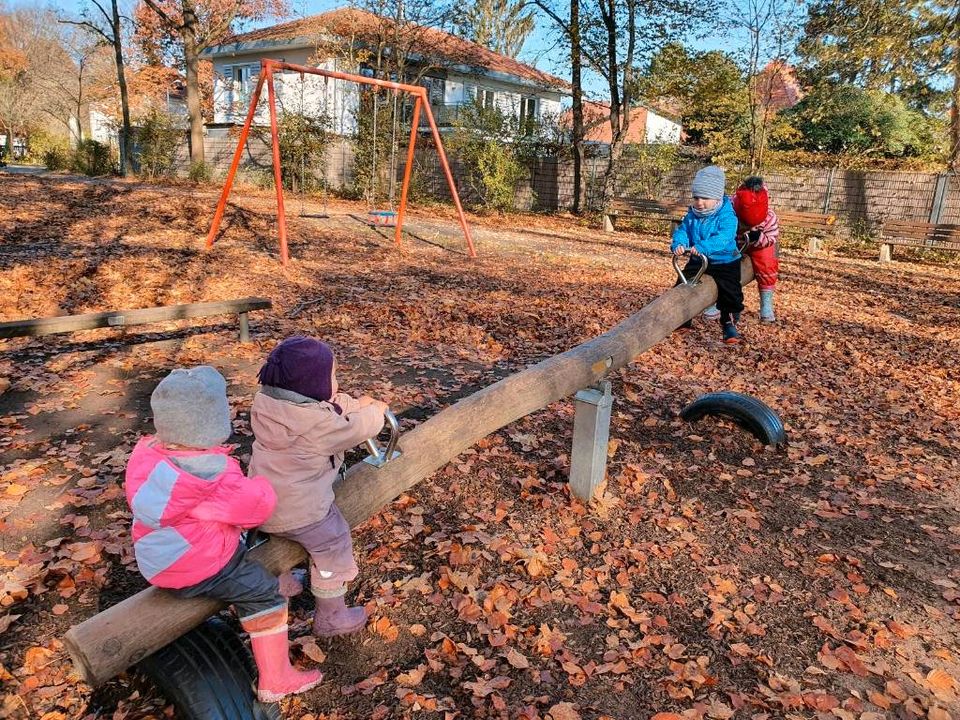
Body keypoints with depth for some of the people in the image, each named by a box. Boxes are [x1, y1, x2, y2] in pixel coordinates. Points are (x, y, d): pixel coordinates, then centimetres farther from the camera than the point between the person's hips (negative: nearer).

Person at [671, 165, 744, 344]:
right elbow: (682, 230, -7)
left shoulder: (726, 215, -19)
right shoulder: (692, 215, -1)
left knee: (730, 293, -12)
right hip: (697, 261, 5)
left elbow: (723, 237, -33)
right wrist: (679, 244, -32)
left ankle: (730, 324, 3)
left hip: (724, 262, -5)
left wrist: (703, 247, -49)